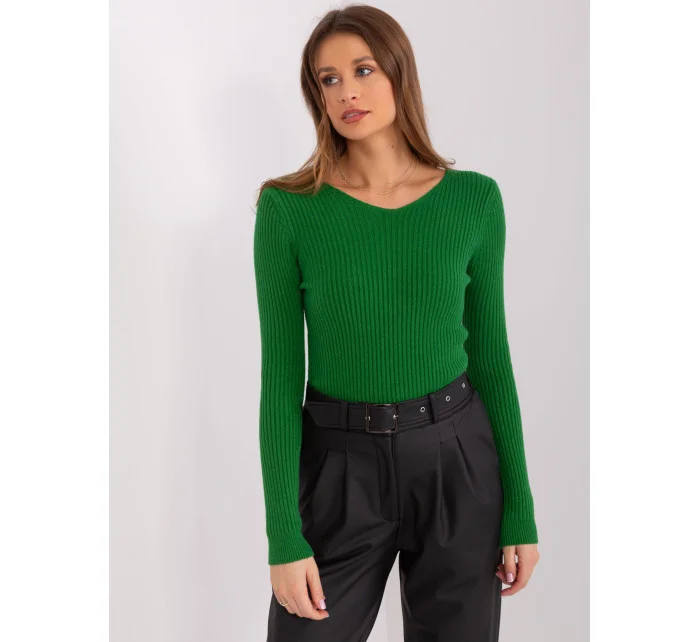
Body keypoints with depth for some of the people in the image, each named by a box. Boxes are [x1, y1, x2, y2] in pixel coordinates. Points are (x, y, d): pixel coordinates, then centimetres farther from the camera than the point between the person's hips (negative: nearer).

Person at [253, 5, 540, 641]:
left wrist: (520, 508, 1)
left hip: (458, 460, 1)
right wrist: (284, 536, -10)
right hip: (340, 467, -1)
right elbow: (281, 373, -7)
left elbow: (489, 353, 2)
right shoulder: (287, 207, -7)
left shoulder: (474, 198, -2)